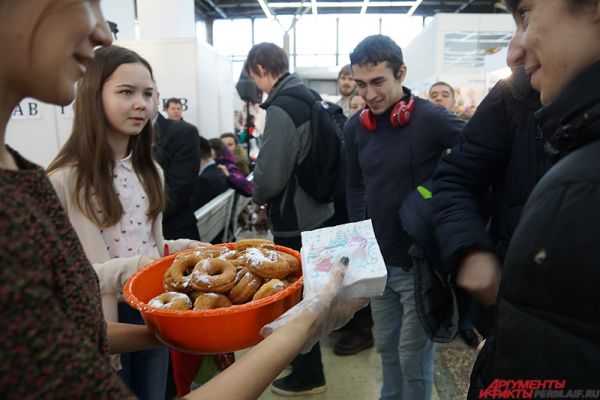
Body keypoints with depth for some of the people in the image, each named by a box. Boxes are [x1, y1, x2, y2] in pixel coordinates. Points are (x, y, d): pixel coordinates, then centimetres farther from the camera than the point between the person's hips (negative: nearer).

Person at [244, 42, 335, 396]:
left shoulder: (281, 109, -21)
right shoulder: (309, 96, 8)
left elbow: (270, 175, -26)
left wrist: (258, 197, -4)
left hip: (294, 220, -10)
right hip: (315, 210, 10)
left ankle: (308, 375, 25)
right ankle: (306, 365, 43)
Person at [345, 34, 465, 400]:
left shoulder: (431, 119, -16)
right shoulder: (356, 127, 2)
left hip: (420, 260, -5)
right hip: (377, 260, 5)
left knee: (414, 355, 9)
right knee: (386, 346, 21)